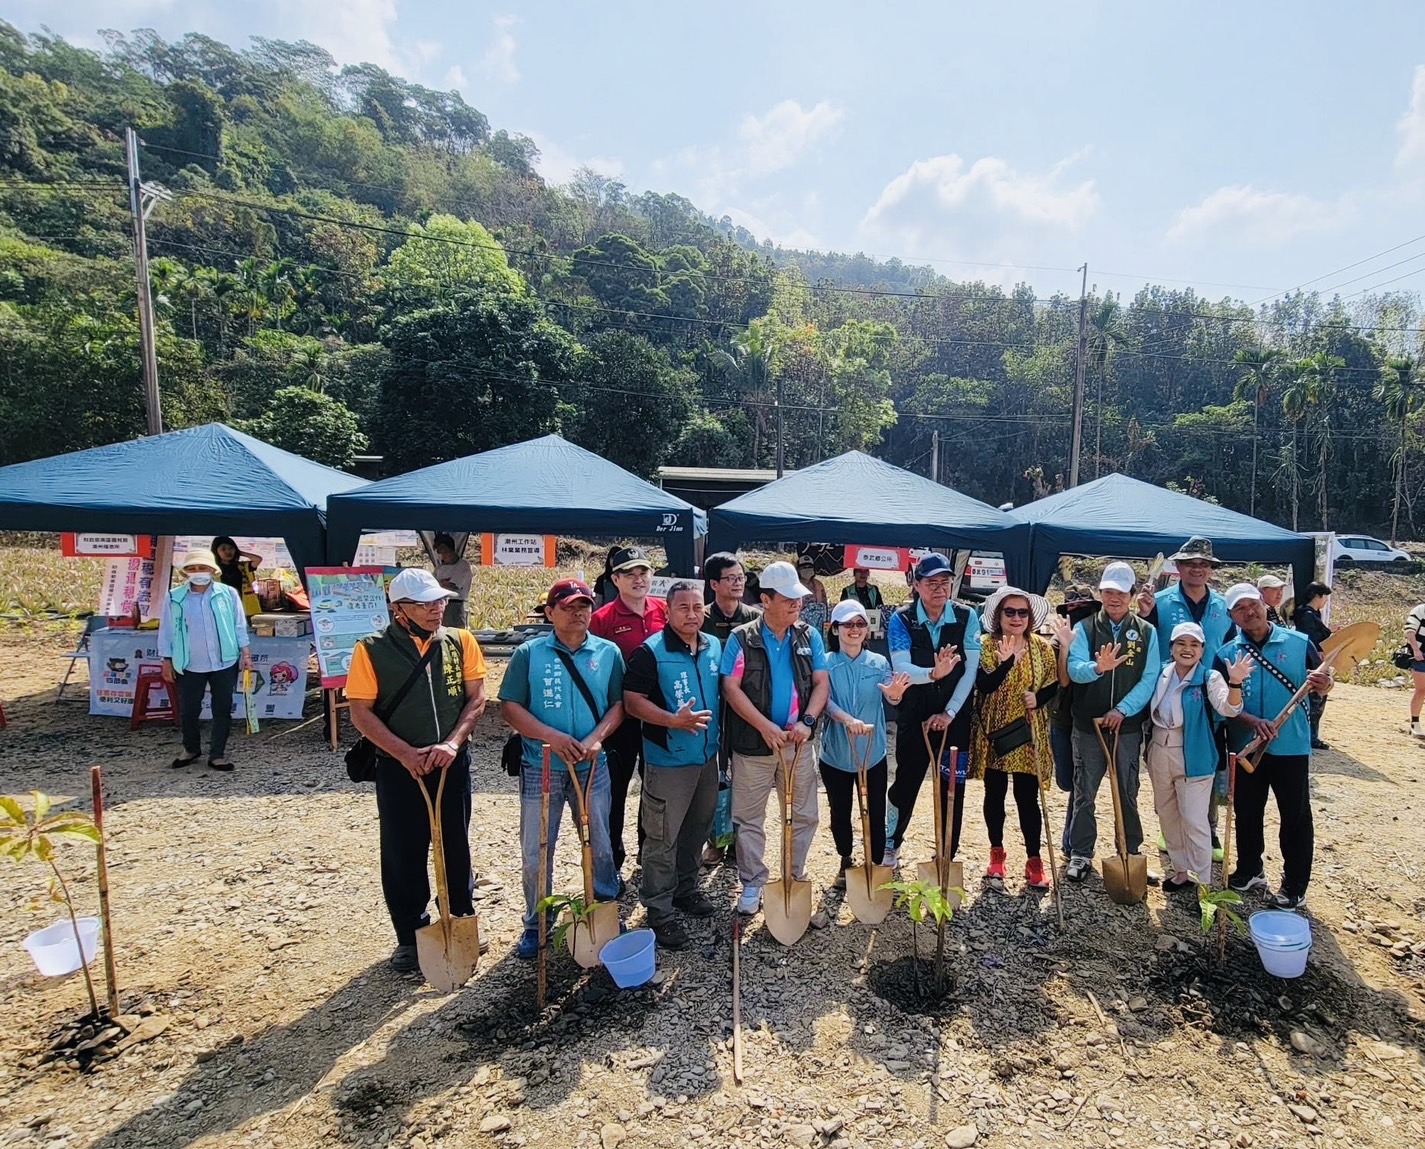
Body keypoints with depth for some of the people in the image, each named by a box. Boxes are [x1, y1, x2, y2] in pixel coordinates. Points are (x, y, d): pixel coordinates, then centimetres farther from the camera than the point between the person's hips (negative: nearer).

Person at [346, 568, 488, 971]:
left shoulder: (460, 642, -3)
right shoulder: (372, 650, -8)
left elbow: (476, 698, -1)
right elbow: (361, 713, -9)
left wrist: (452, 743, -15)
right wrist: (405, 753, -18)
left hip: (452, 764, 2)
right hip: (399, 768, -1)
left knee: (455, 847, 14)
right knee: (402, 854, 8)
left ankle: (463, 923, 33)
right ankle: (411, 935, 26)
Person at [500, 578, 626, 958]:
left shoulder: (608, 652, 1)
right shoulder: (529, 653, -4)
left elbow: (618, 704, 2)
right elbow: (510, 708, -7)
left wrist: (597, 737, -16)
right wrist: (551, 736, -20)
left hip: (592, 767, 1)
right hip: (540, 768, -1)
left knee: (600, 846, 14)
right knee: (535, 853, 8)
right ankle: (536, 925, 28)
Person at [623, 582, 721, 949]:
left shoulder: (715, 646, 4)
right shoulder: (651, 651, -15)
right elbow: (632, 701, -17)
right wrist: (673, 720, -29)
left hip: (708, 756, 7)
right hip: (668, 761, -6)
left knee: (697, 830, 21)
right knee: (662, 838, 2)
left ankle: (685, 888, 40)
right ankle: (658, 911, 16)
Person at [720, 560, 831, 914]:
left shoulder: (810, 636, 3)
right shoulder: (742, 639, -7)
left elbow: (821, 682, 1)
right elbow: (731, 688, -12)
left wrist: (807, 721, -14)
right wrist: (765, 726, -19)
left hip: (798, 742, 3)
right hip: (753, 744, -3)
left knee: (804, 815, 12)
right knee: (749, 818, 7)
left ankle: (796, 877, 30)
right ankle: (753, 883, 22)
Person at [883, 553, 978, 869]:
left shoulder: (966, 618, -6)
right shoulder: (901, 620, -9)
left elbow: (970, 671, -7)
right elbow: (901, 669, -20)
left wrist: (949, 713, -12)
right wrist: (933, 673, -39)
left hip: (955, 716, 1)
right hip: (914, 716, -1)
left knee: (953, 788, 7)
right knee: (906, 783, 6)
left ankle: (947, 858, 23)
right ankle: (890, 845, 29)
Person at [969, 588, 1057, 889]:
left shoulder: (1042, 647, 1)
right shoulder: (985, 644, -7)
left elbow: (1054, 685, 7)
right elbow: (984, 686, -19)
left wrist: (1039, 698, -13)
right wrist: (1006, 662, -35)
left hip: (1028, 734, 1)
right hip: (993, 732, -1)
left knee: (1027, 798, 1)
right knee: (994, 794, 11)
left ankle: (1033, 860, 13)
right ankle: (996, 852, 27)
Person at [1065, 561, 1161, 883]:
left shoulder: (1147, 633, 3)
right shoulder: (1085, 628, 1)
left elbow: (1149, 679, -5)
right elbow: (1074, 669, -13)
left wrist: (1123, 709, -16)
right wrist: (1097, 667, -34)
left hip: (1128, 726, 1)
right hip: (1087, 725, 0)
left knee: (1128, 794, 11)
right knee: (1084, 794, 6)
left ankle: (1130, 854, 26)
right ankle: (1080, 855, 16)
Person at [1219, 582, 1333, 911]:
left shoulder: (1299, 642, -3)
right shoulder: (1226, 655, -1)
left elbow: (1321, 683, 3)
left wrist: (1322, 684, -20)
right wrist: (1252, 722, -21)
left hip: (1291, 746, -2)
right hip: (1246, 747, 2)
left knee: (1296, 816, 6)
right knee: (1247, 813, 15)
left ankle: (1294, 888, 19)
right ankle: (1249, 872, 33)